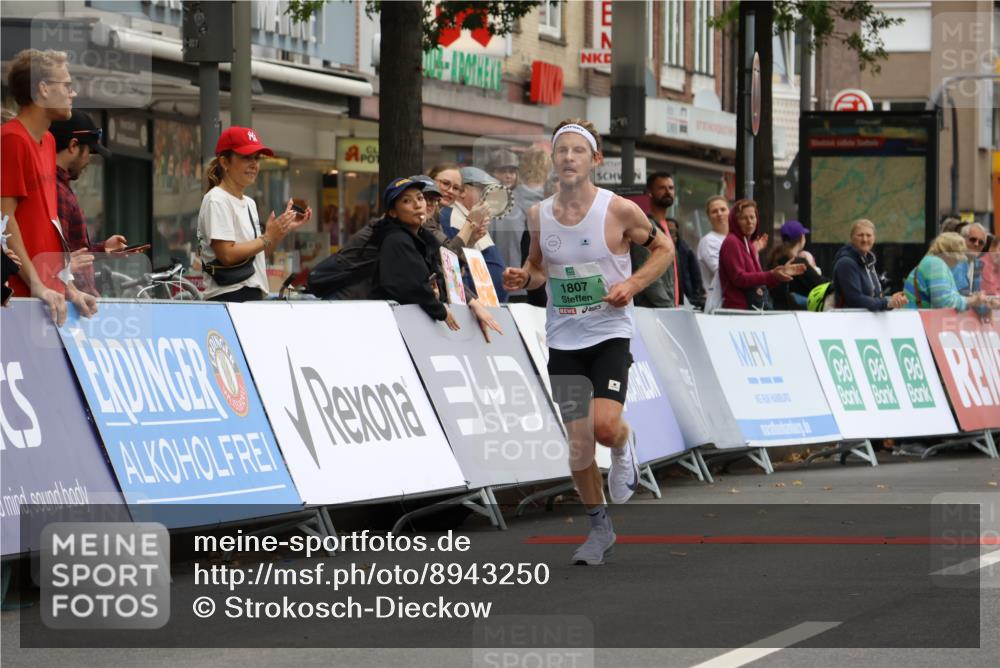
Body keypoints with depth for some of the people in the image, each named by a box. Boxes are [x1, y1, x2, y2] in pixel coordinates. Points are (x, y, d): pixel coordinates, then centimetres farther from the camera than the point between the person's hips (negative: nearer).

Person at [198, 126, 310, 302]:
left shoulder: (249, 203, 18)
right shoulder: (217, 201, -9)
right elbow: (227, 254, -17)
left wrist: (285, 229, 11)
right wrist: (268, 238, -13)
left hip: (253, 296, 9)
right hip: (229, 296, -9)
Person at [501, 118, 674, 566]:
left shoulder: (620, 210, -11)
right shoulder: (539, 215, 0)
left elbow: (664, 248, 3)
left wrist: (632, 284, -12)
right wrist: (523, 279, -6)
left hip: (610, 333, -3)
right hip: (563, 339, 3)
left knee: (604, 426, -21)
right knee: (578, 441, 1)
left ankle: (624, 446, 17)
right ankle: (599, 527, 20)